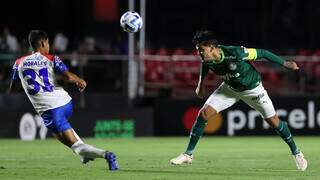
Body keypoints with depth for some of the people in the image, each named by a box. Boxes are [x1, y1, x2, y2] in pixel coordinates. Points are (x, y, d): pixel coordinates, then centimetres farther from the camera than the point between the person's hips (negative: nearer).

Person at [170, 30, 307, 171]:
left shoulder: (235, 53, -38)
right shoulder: (207, 60, -22)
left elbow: (261, 53, -26)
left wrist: (284, 63, -20)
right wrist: (200, 85, 12)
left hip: (252, 88, -4)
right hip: (230, 88, 4)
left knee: (273, 121, -2)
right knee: (204, 113, -9)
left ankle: (296, 153, 21)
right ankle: (188, 155, 2)